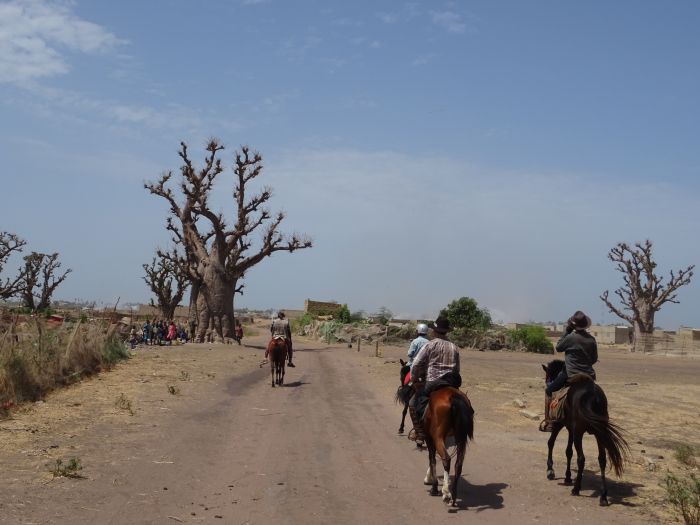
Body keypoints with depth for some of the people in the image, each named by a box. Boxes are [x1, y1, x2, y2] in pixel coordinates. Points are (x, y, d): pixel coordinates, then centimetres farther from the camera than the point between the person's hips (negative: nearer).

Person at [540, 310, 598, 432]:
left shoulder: (571, 337, -15)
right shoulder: (592, 340, 1)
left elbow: (558, 347, 2)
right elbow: (594, 359, 10)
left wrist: (567, 331, 3)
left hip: (571, 375, -5)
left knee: (548, 390, 13)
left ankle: (547, 421, 10)